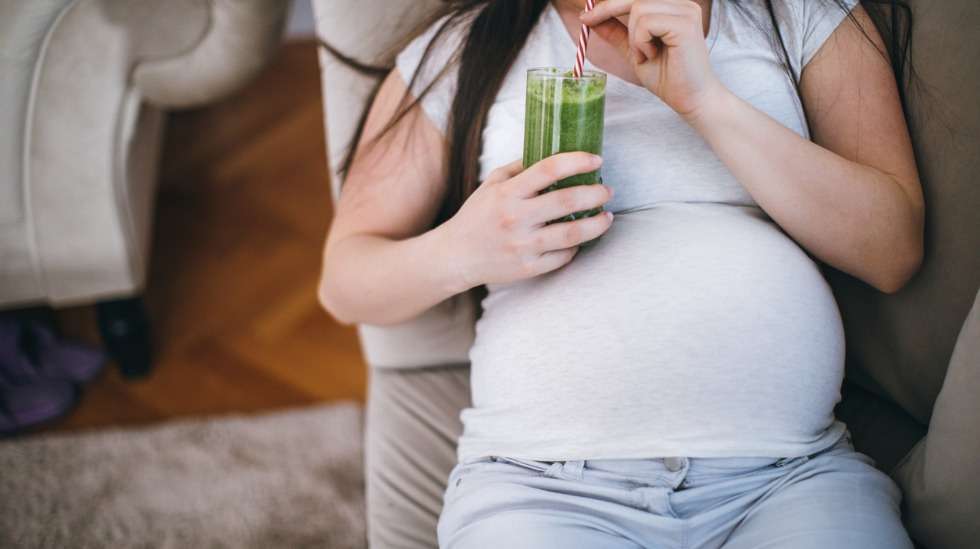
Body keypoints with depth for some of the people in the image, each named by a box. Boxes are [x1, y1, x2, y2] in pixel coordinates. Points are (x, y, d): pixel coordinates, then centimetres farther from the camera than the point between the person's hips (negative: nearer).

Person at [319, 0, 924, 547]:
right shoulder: (461, 49, 9)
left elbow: (894, 252, 0)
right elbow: (345, 281, 11)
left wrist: (708, 102, -10)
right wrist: (455, 253, -12)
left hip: (791, 476, 1)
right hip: (544, 482, 0)